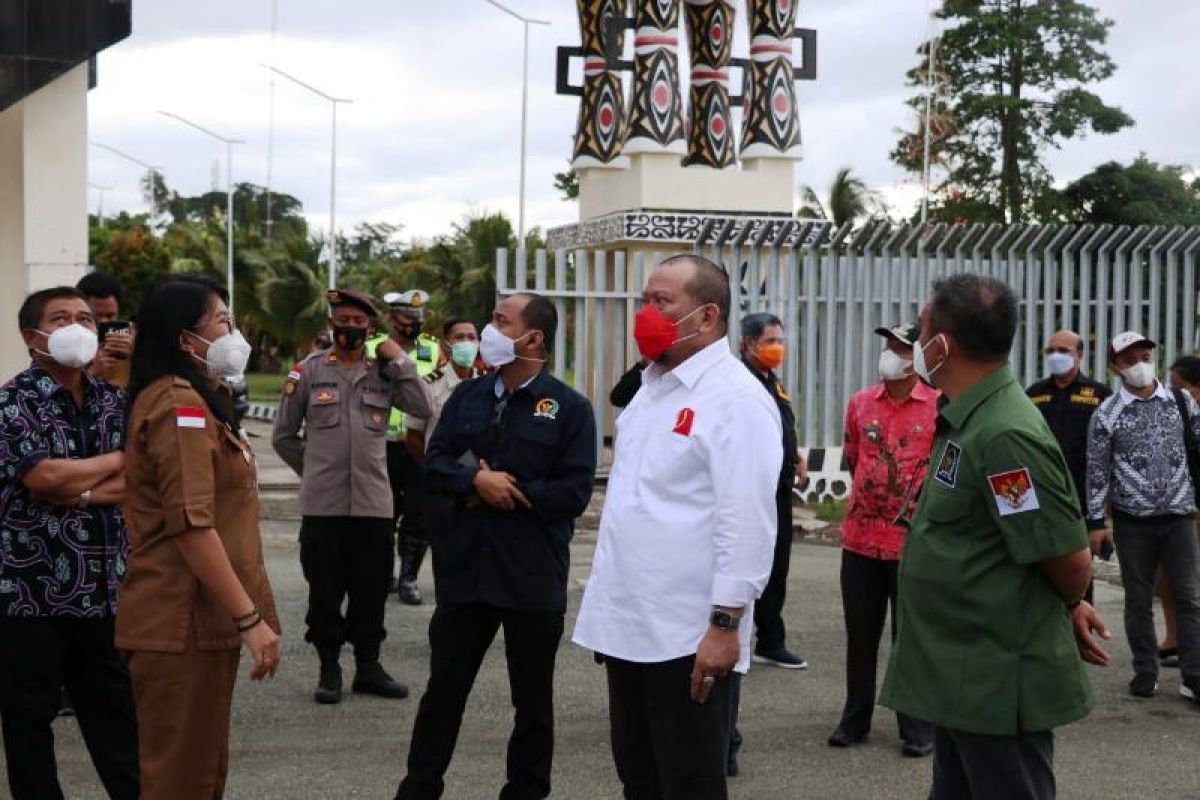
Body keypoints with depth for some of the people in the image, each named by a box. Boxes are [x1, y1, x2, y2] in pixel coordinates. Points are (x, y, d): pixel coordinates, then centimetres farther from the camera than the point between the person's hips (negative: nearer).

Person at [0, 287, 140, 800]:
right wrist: (119, 460, -7)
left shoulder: (114, 401, 9)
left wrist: (79, 492, -15)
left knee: (118, 716, 9)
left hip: (105, 588, 4)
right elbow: (45, 478, -21)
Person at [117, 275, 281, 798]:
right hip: (186, 620, -10)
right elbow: (191, 525, -23)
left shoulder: (188, 398, 18)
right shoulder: (180, 404, -15)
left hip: (200, 615, 10)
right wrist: (250, 617, -21)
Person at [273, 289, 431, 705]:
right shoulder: (309, 369, 3)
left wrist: (399, 359, -8)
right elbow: (284, 436, 9)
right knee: (324, 589, 5)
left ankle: (368, 666, 19)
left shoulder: (384, 371, 8)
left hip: (373, 502, 2)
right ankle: (329, 669, 16)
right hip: (323, 503, -1)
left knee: (372, 589, 7)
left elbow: (422, 407, -8)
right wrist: (314, 470, 10)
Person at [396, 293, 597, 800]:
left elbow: (574, 493, -13)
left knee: (532, 700, 10)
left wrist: (509, 491, -13)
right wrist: (477, 480, -16)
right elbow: (434, 463, 3)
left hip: (533, 578, -3)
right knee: (444, 689, 12)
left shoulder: (570, 408, -6)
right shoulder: (468, 396, 8)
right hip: (465, 568, 4)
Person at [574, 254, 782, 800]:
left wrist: (725, 625, -23)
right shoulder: (652, 386, 14)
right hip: (627, 624, 9)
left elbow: (747, 523, -21)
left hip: (688, 634, -9)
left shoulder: (736, 399, -15)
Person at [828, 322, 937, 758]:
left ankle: (917, 728, 14)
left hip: (913, 541, -4)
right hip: (860, 538, 4)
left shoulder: (940, 407, -8)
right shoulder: (860, 403, 5)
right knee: (860, 634, 12)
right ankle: (855, 719, 23)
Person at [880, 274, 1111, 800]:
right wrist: (1069, 608, 10)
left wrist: (1070, 608, -1)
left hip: (998, 683, -10)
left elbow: (1070, 559, -22)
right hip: (960, 677, 10)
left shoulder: (1004, 436, -24)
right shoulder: (968, 421, 8)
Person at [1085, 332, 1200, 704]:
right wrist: (1095, 522, -4)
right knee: (1139, 600, 7)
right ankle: (1145, 671, 18)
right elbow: (1097, 471, -1)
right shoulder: (1106, 415, -2)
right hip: (1133, 521, -1)